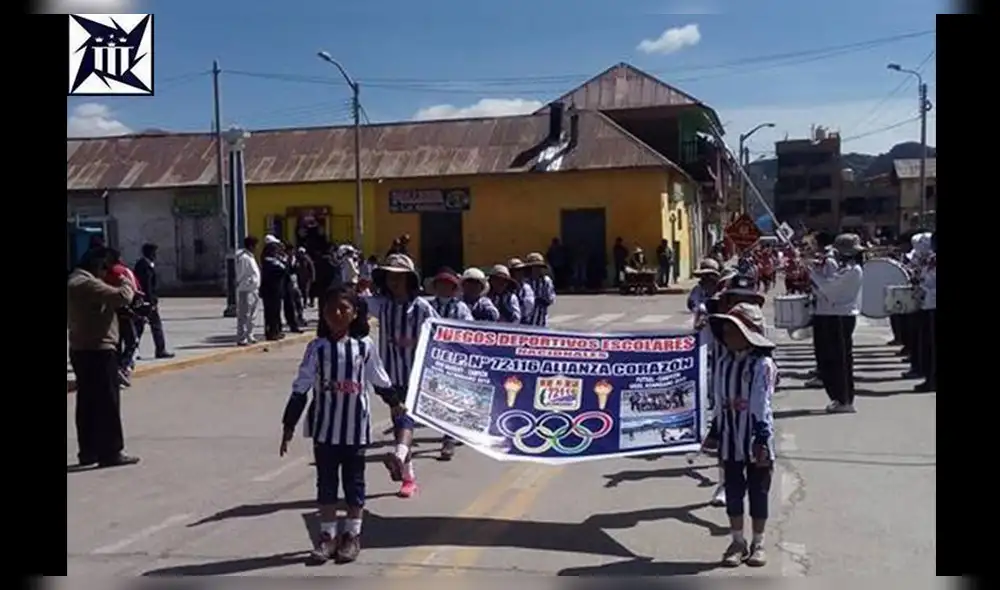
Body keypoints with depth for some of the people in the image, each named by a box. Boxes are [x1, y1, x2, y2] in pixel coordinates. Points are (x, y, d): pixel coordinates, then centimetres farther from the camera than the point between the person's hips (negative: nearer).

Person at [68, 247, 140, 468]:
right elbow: (122, 297, -27)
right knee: (107, 402, -6)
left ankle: (88, 451, 19)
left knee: (88, 402, 13)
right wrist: (127, 284, -5)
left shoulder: (74, 282, 17)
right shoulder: (87, 284, -17)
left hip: (82, 350, 10)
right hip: (97, 350, -10)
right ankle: (111, 452, -3)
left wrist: (121, 287, 9)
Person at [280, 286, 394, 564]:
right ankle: (328, 536, 21)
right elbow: (300, 389, -3)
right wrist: (288, 426, -3)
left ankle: (352, 535, 23)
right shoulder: (317, 348, -6)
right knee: (326, 482, 9)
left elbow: (380, 381, 9)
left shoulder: (365, 346, -5)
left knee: (354, 482, 10)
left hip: (356, 427, 0)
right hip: (324, 428, 1)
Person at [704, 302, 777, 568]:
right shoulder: (724, 363, 4)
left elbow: (762, 405, -15)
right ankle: (738, 541, 24)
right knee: (733, 491, 11)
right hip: (730, 438, 5)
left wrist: (762, 439, -16)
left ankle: (758, 543, 21)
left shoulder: (762, 365, -12)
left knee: (757, 492, 8)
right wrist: (714, 433, 11)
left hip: (756, 439, -5)